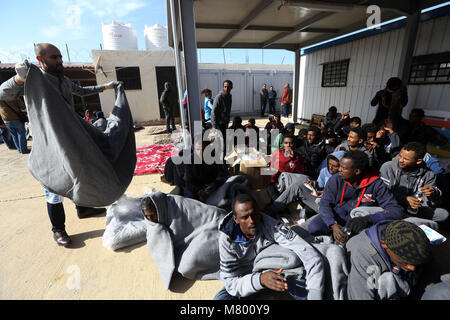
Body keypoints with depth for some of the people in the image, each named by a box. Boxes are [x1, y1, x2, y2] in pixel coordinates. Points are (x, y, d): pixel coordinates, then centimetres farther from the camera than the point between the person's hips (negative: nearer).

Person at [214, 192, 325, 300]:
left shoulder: (272, 226, -27)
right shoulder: (226, 240, -23)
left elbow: (312, 256, -30)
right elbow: (230, 283, -22)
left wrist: (314, 295, -40)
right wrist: (260, 279, -40)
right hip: (250, 279, 1)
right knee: (220, 298, -26)